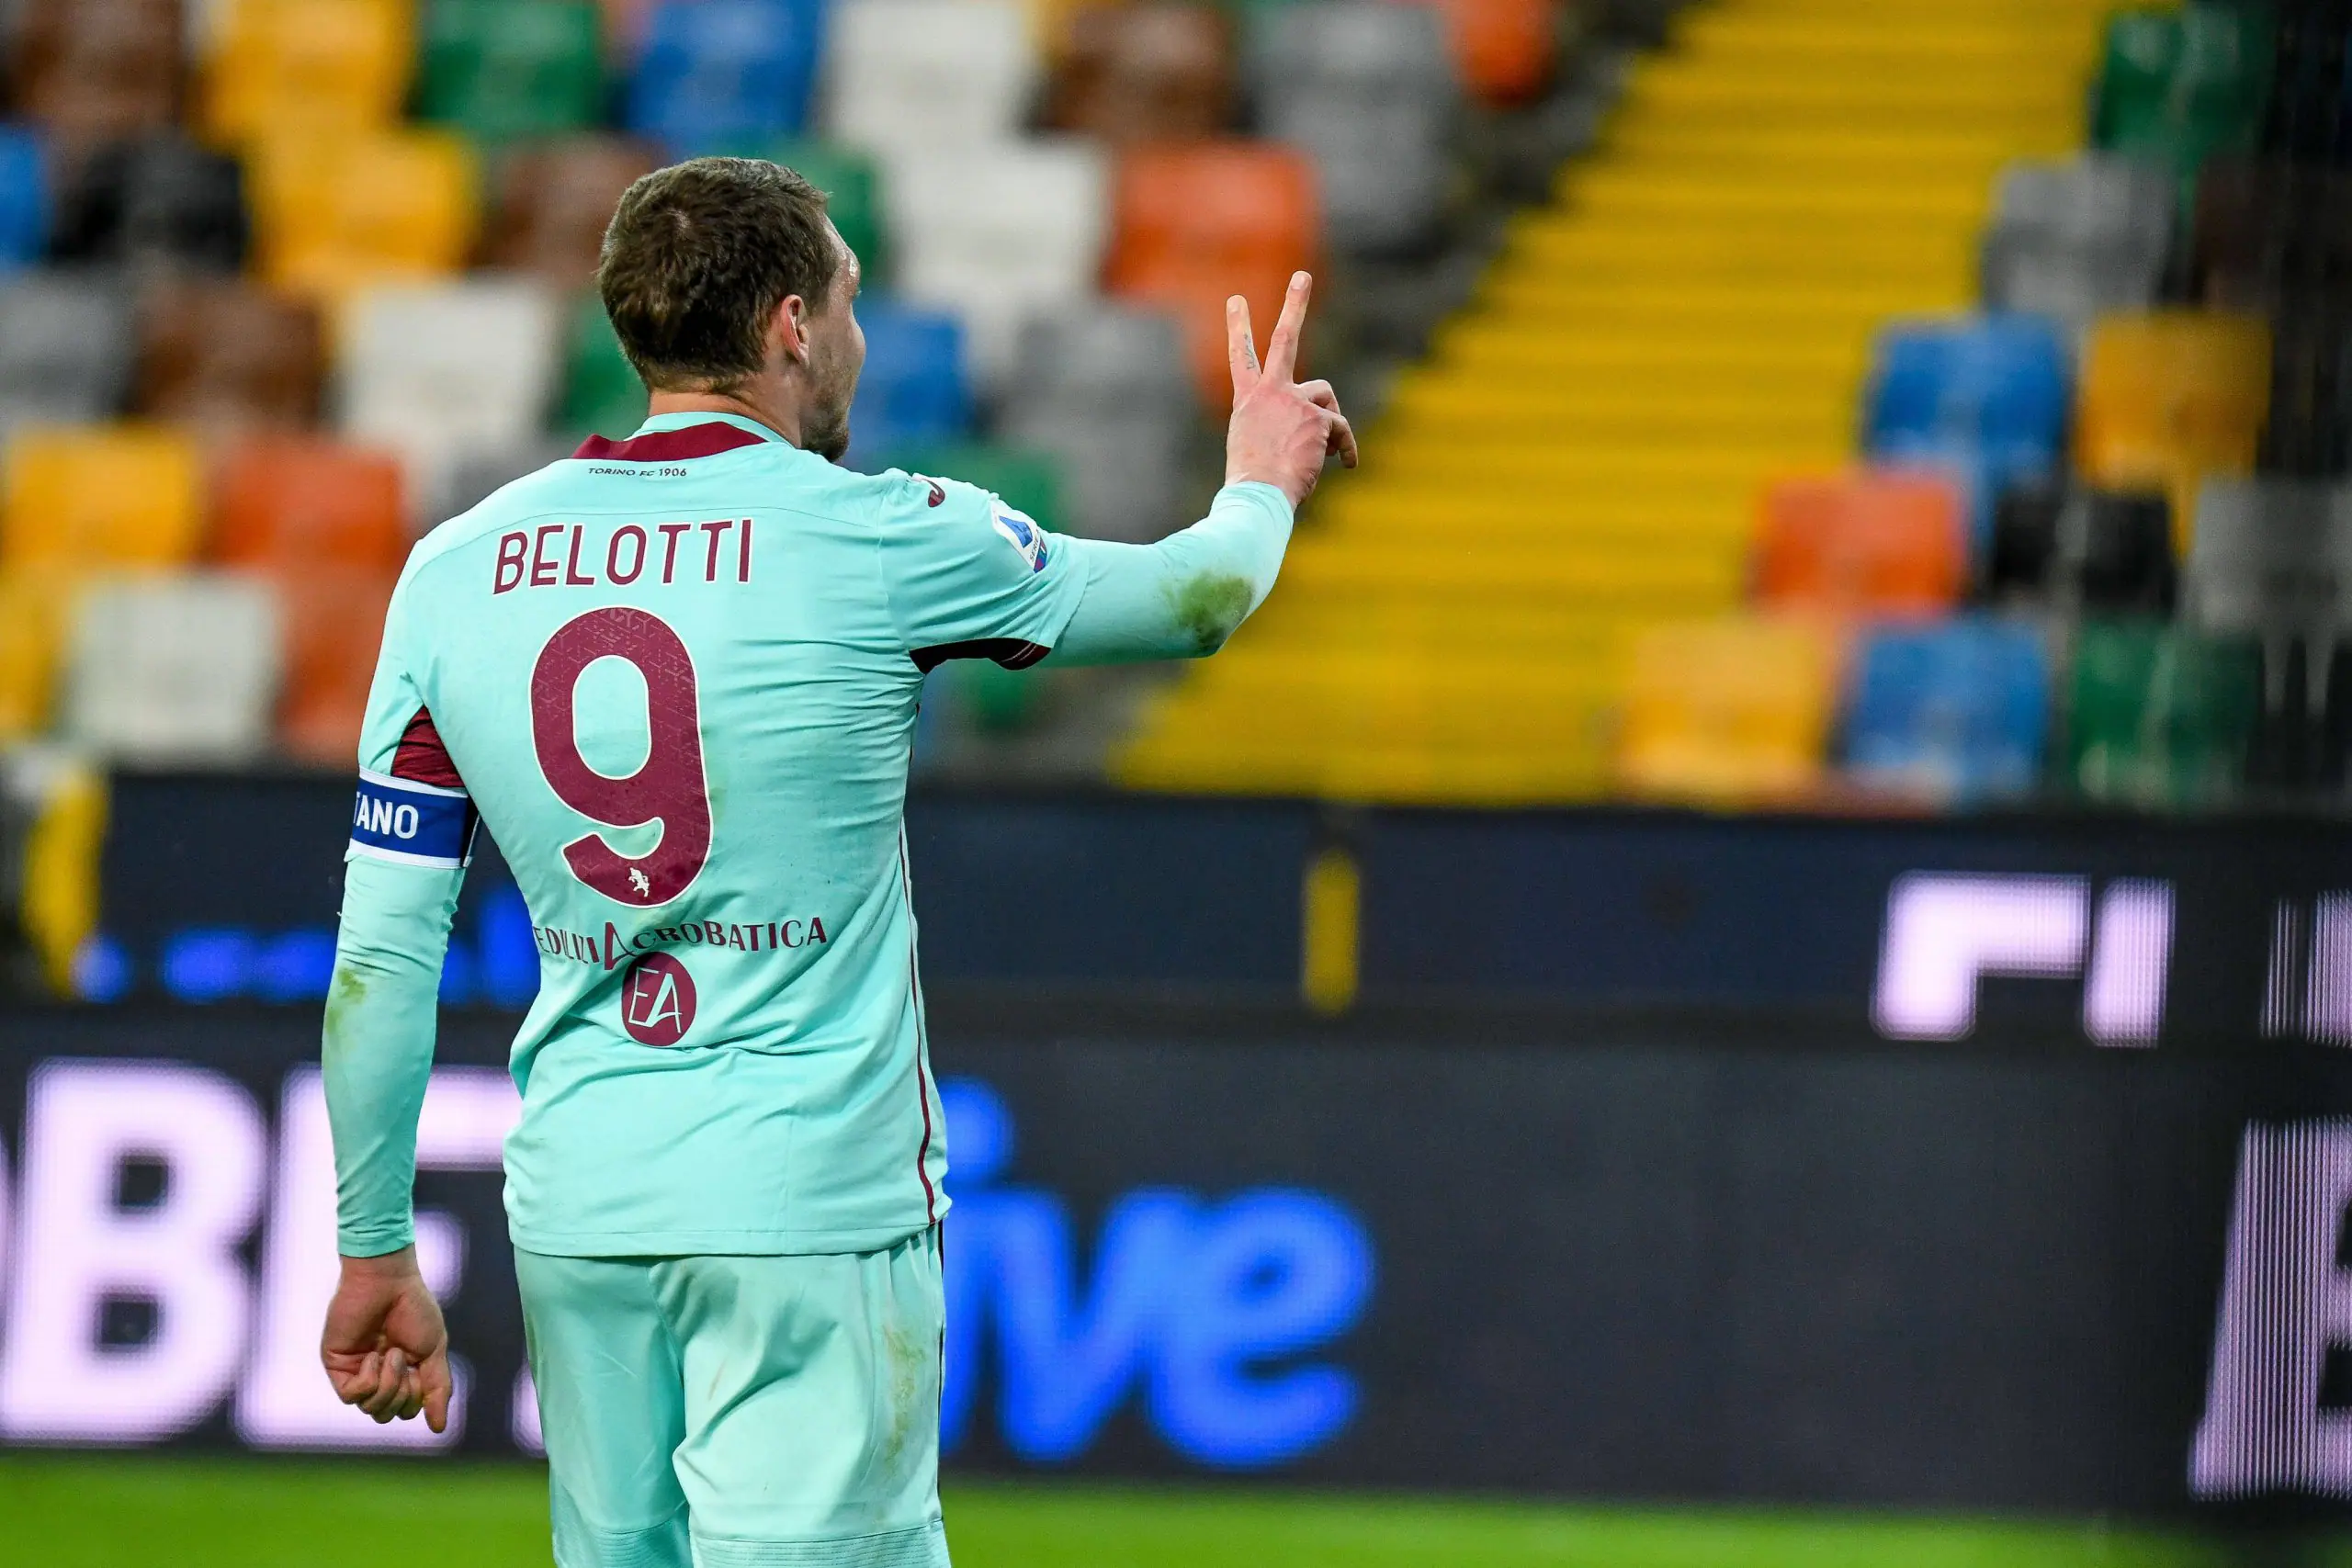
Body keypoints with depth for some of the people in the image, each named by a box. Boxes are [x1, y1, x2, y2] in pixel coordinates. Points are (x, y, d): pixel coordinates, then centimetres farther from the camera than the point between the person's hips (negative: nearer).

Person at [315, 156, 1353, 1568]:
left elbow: (381, 958, 4)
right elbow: (1194, 601, 11)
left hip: (577, 1218, 5)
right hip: (812, 1205, -5)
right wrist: (1262, 485, 34)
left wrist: (376, 1254, 12)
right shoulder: (876, 542, -7)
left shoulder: (454, 572, 4)